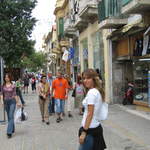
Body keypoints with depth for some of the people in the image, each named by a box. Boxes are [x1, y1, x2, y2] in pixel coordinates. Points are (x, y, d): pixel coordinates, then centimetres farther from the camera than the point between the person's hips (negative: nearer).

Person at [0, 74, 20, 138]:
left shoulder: (13, 86, -2)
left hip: (12, 101, -4)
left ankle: (9, 132, -13)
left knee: (11, 116, -11)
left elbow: (15, 94, 1)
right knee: (9, 117, 13)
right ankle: (12, 129, 28)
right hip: (6, 102, 4)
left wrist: (17, 102, 1)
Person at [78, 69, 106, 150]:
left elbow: (90, 114, -20)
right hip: (96, 127, 9)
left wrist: (84, 132, -18)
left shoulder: (91, 92, -17)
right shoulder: (98, 91, 11)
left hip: (90, 129, -9)